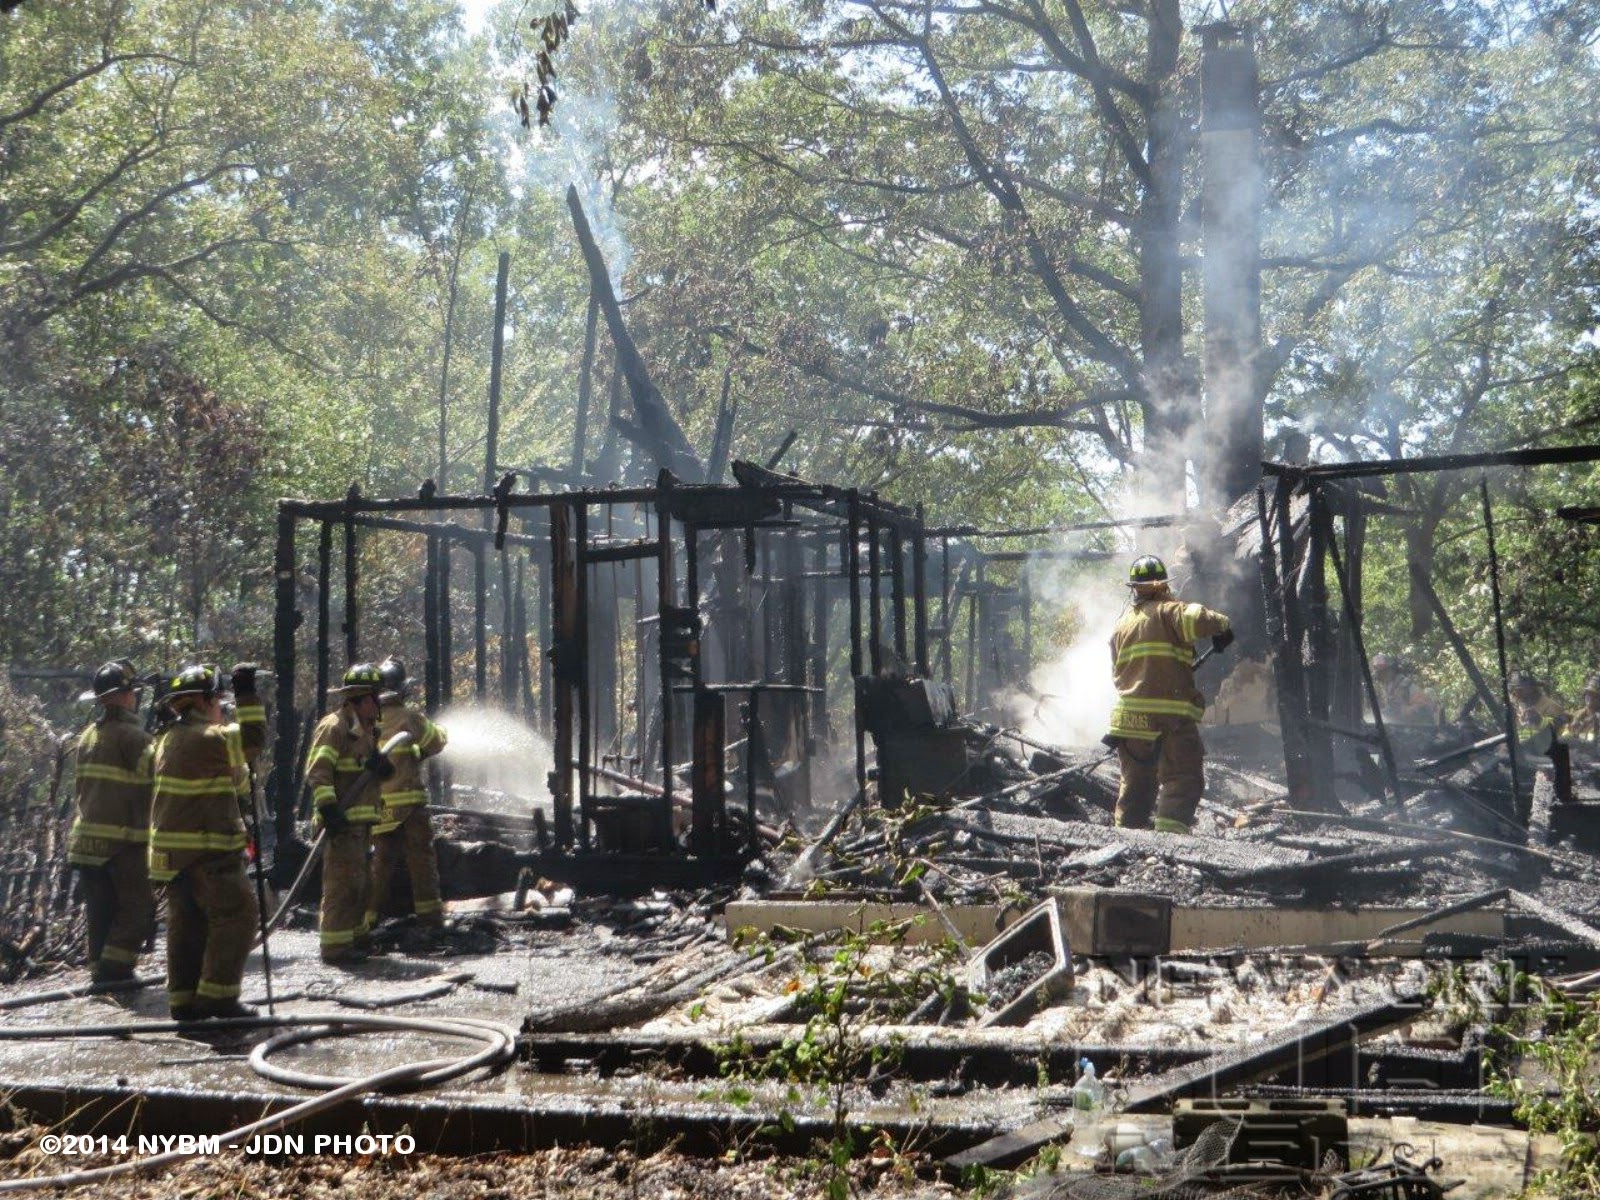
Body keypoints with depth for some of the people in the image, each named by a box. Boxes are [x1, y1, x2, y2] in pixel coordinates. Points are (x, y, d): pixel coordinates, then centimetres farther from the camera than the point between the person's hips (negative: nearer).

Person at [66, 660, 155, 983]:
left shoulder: (88, 735, 14)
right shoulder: (133, 737, -12)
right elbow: (150, 786, -12)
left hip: (87, 838, 8)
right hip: (123, 839, -8)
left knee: (100, 911, 11)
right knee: (138, 907, -3)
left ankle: (101, 971, 14)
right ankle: (115, 970, -9)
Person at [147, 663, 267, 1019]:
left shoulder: (168, 739, 16)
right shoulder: (207, 737, -14)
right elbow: (252, 741, -17)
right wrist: (247, 696, -13)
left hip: (172, 851, 9)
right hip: (205, 851, -9)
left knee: (186, 922, 11)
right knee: (236, 915, -4)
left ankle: (183, 999, 13)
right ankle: (218, 995, -6)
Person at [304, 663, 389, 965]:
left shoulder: (366, 730, 18)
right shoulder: (334, 727, -12)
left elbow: (382, 771, 20)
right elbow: (317, 771, -21)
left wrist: (380, 764, -4)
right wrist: (328, 807, -29)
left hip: (361, 820, 10)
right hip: (341, 820, -10)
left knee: (358, 881, 19)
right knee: (342, 882, -10)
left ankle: (356, 935, 30)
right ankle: (335, 946, -8)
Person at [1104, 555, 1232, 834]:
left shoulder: (1121, 625, 18)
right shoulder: (1167, 611, -4)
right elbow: (1196, 619, -21)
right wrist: (1223, 626, -3)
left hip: (1130, 714, 6)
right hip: (1172, 713, -6)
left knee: (1136, 780, 16)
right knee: (1184, 779, -4)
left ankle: (1126, 830, 17)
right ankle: (1170, 828, -18)